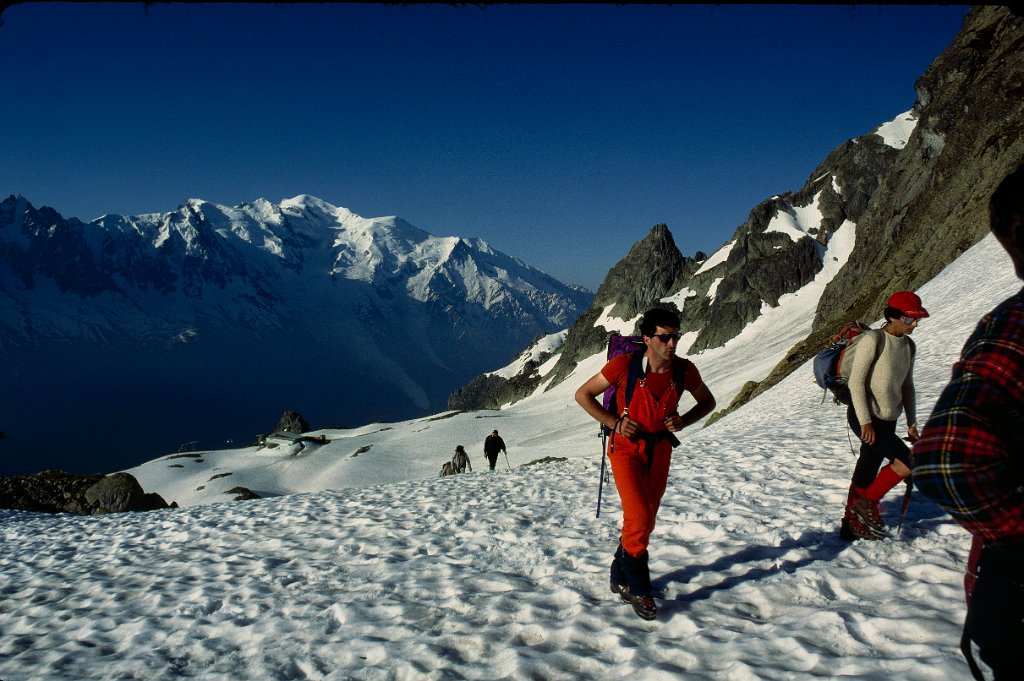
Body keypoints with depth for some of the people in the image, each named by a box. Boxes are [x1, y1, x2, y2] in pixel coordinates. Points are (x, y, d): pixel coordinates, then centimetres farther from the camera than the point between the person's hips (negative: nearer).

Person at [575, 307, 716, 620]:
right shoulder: (624, 365, -21)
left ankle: (620, 578, 33)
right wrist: (613, 423, -18)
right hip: (627, 448, -4)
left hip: (660, 450, 4)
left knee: (645, 520, 12)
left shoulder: (684, 370, -11)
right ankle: (638, 590, 3)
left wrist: (683, 421, -10)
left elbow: (707, 401, 8)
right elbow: (583, 394, -9)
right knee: (639, 518, -15)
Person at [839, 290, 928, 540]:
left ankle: (852, 525, 23)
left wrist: (912, 422, 12)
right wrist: (865, 421, -20)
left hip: (888, 420, 7)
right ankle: (868, 502, 1)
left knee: (867, 473, 12)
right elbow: (856, 381, -16)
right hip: (864, 418, -7)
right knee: (908, 461, -16)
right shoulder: (873, 340, -14)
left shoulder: (908, 346, 9)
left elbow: (907, 386, 17)